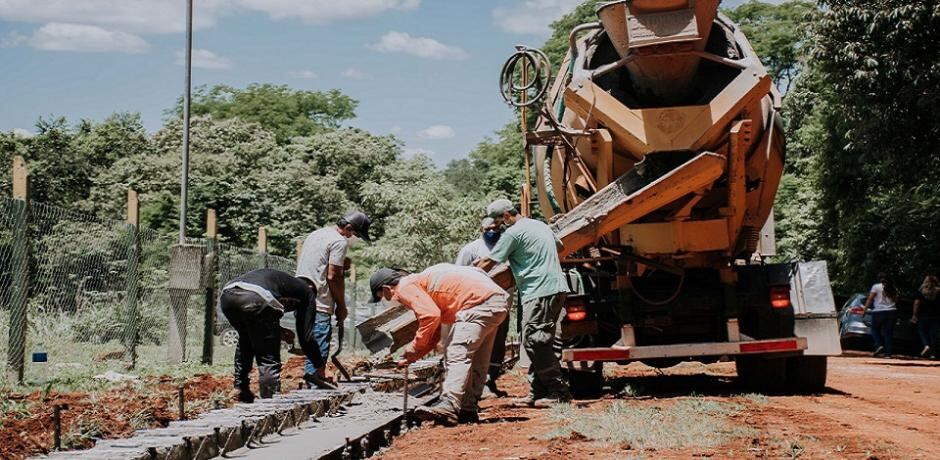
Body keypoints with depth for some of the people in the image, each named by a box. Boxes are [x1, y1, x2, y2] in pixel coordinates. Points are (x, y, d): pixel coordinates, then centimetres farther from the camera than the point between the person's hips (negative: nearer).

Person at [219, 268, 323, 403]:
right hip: (255, 299, -6)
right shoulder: (306, 292, 25)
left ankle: (240, 388, 32)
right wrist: (321, 368, 30)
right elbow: (306, 337, 21)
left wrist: (278, 331, 34)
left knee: (246, 341, 34)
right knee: (270, 360, 7)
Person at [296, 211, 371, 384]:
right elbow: (333, 276, -12)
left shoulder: (315, 234, 20)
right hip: (319, 305, -9)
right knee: (319, 351, -8)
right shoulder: (340, 241, -8)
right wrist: (342, 307, -3)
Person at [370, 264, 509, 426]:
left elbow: (431, 316, -21)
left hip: (480, 302, -11)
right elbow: (434, 334, 30)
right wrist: (410, 359, 28)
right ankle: (468, 410, 18)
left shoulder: (406, 287, -5)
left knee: (458, 354, -18)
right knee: (476, 362, 15)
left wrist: (415, 346, -9)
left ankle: (448, 407, -30)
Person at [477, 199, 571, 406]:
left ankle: (558, 391, -9)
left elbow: (488, 262, -4)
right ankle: (537, 392, 9)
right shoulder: (540, 225, 19)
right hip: (558, 287, 10)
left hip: (540, 292, -10)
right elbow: (559, 246, 35)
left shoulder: (512, 233, -7)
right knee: (538, 342, 10)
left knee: (535, 341, -9)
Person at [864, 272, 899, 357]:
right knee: (888, 332, 6)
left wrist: (865, 309, -8)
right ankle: (888, 351, 1)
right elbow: (896, 300, 15)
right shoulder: (893, 288, 10)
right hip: (892, 311, 4)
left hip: (879, 312, -4)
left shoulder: (876, 286, -5)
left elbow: (870, 299, -10)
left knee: (875, 329, 11)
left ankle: (879, 345, -10)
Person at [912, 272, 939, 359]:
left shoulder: (921, 291, -3)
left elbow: (916, 303, -6)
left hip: (924, 316, -1)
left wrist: (914, 315, -2)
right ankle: (933, 353, 3)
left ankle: (926, 345, -11)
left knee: (922, 331, 14)